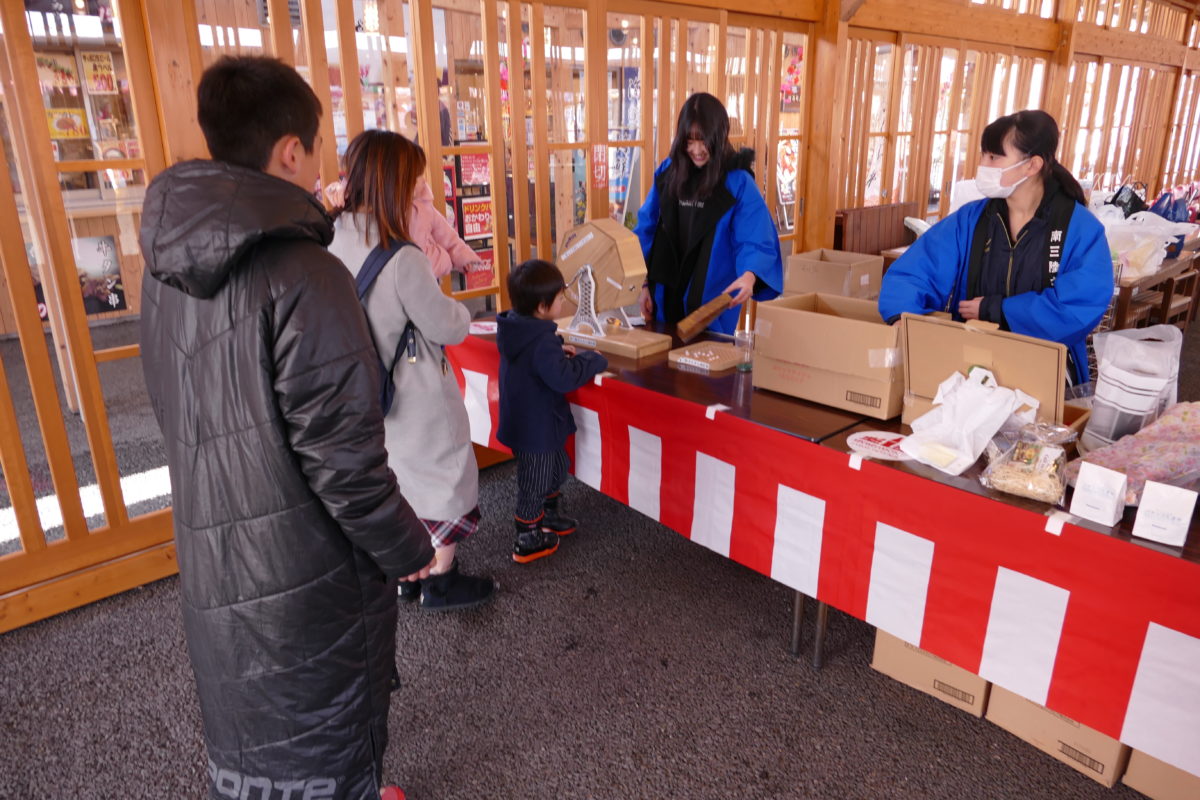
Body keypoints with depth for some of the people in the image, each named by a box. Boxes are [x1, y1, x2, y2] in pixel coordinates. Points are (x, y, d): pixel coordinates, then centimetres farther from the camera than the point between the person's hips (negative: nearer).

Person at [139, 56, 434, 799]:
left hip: (212, 569, 7)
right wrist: (412, 550, -10)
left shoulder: (168, 266, 1)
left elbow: (191, 416, 10)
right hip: (311, 577, -7)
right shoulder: (304, 274, -25)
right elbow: (342, 456, -25)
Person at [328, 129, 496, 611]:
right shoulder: (402, 259, -27)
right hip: (419, 402, -7)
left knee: (397, 484, 23)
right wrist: (459, 310, 3)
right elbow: (449, 328, -18)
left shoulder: (333, 243, -6)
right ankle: (440, 583, 29)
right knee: (443, 480, 14)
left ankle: (407, 575, 39)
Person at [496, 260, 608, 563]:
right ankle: (528, 542, 24)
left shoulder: (516, 328, -1)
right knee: (535, 484, 8)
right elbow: (564, 378, -32)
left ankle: (550, 517, 47)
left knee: (556, 468, 28)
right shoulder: (541, 341, -30)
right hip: (537, 428, -9)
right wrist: (592, 360, -18)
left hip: (523, 421, 9)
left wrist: (557, 351, 4)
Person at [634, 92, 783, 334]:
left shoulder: (738, 182, -10)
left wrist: (749, 275, -37)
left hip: (714, 301, -3)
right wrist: (642, 283, 2)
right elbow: (646, 230, 6)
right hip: (665, 297, 4)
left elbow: (756, 241, -16)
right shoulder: (667, 172, 2)